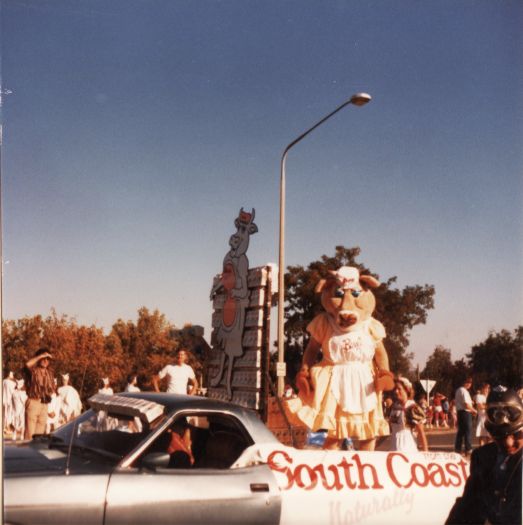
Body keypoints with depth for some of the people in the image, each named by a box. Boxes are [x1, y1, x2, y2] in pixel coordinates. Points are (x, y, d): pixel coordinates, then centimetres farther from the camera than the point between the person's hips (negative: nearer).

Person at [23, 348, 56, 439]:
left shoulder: (49, 372, 15)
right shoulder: (33, 371, -3)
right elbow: (28, 364, -27)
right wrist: (41, 356, -22)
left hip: (45, 404, 6)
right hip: (33, 403, -6)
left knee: (40, 434, 10)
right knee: (30, 433, -12)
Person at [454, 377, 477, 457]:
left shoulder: (458, 390, 14)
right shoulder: (464, 391, -16)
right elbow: (466, 405, -21)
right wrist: (474, 410, -6)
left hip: (459, 411, 9)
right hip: (465, 412, -9)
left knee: (460, 431, 12)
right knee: (468, 431, -3)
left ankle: (458, 448, 13)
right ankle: (468, 450, -3)